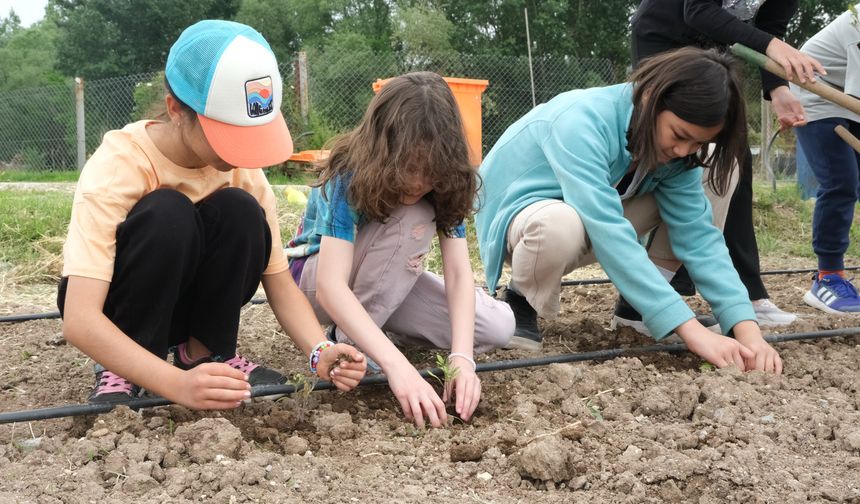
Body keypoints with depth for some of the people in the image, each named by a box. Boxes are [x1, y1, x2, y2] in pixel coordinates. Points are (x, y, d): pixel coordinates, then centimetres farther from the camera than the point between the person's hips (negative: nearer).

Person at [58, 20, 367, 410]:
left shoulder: (243, 166, -16)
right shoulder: (118, 166, -31)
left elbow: (279, 280, -12)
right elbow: (79, 320, -38)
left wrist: (319, 352, -31)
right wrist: (178, 384, -52)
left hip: (182, 299, 4)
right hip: (115, 308, -4)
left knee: (241, 211, -25)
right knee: (167, 214, -34)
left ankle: (204, 351, -6)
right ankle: (119, 371, -15)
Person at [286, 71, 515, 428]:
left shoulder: (443, 184, -19)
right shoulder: (351, 177, -33)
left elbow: (458, 272, -25)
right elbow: (331, 286, -43)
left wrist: (462, 357, -42)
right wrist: (396, 365, -55)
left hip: (387, 282, 5)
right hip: (316, 273, -5)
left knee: (497, 328, -15)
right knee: (414, 219, -33)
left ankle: (362, 330, 5)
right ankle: (348, 341, -20)